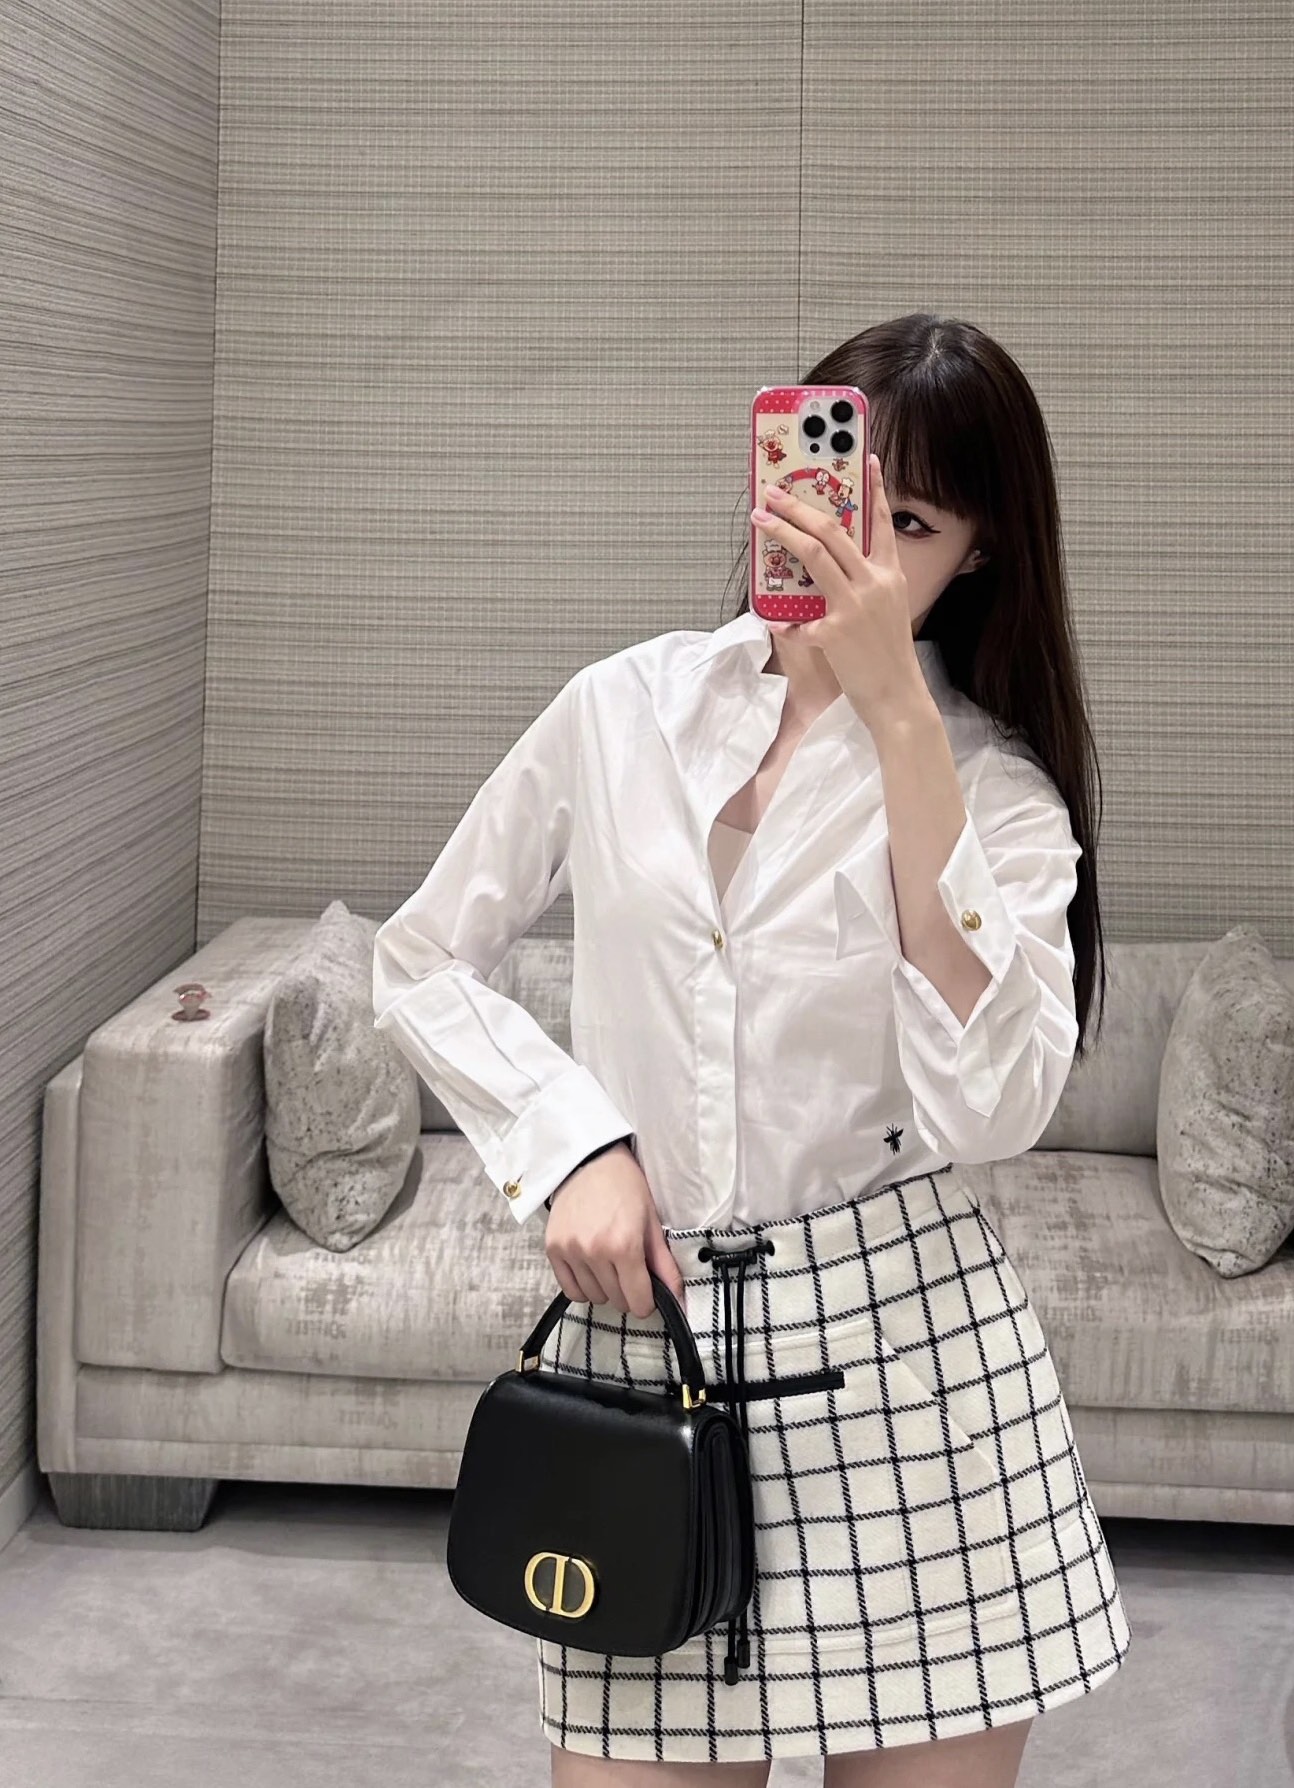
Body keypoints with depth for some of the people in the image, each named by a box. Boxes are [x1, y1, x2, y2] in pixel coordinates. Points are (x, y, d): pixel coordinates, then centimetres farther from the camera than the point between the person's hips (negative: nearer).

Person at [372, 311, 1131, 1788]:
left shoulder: (997, 788, -2)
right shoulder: (626, 708, 3)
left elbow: (986, 1110, -20)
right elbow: (422, 963, 12)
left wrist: (898, 716, -22)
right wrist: (573, 1145, -5)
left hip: (901, 1352, -1)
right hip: (639, 1334, 1)